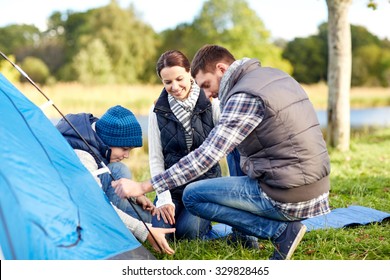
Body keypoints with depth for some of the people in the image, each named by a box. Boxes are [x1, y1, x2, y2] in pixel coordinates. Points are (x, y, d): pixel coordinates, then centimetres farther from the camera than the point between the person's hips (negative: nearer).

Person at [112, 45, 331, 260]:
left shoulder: (245, 96, -16)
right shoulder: (276, 75, 11)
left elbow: (206, 156, -20)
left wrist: (143, 187, -17)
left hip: (289, 196, -9)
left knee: (192, 196, 1)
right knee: (237, 144, 25)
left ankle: (282, 230, -4)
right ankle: (243, 233, 20)